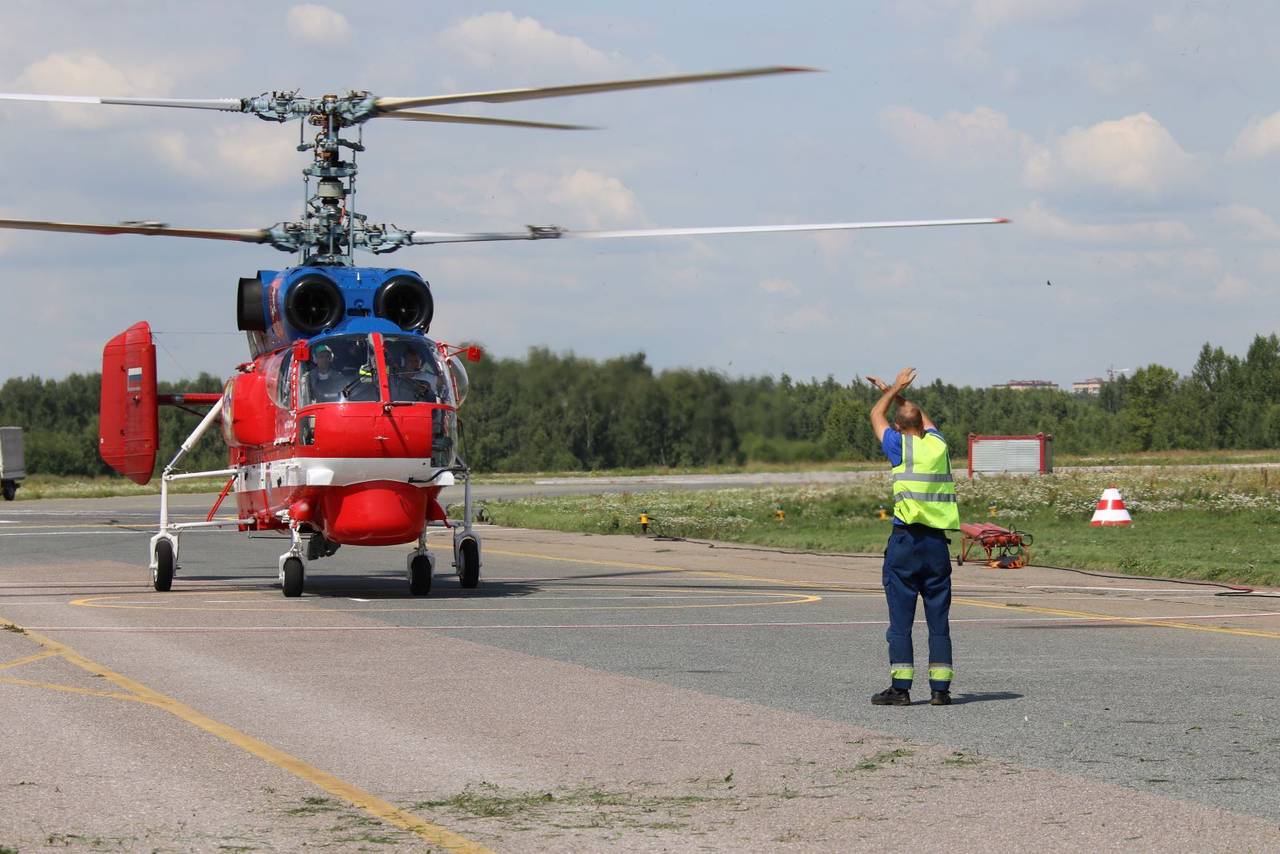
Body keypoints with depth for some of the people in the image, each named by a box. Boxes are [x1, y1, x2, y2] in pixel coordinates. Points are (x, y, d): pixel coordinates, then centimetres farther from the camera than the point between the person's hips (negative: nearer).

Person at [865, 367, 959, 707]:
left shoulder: (900, 445, -2)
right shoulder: (938, 444, 9)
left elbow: (876, 415, 17)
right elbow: (923, 418, 31)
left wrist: (895, 388, 31)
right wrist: (894, 392, 42)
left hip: (906, 539, -4)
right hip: (938, 542, 4)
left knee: (900, 619, -1)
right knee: (939, 620, 4)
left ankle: (900, 687, -3)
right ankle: (940, 688, 2)